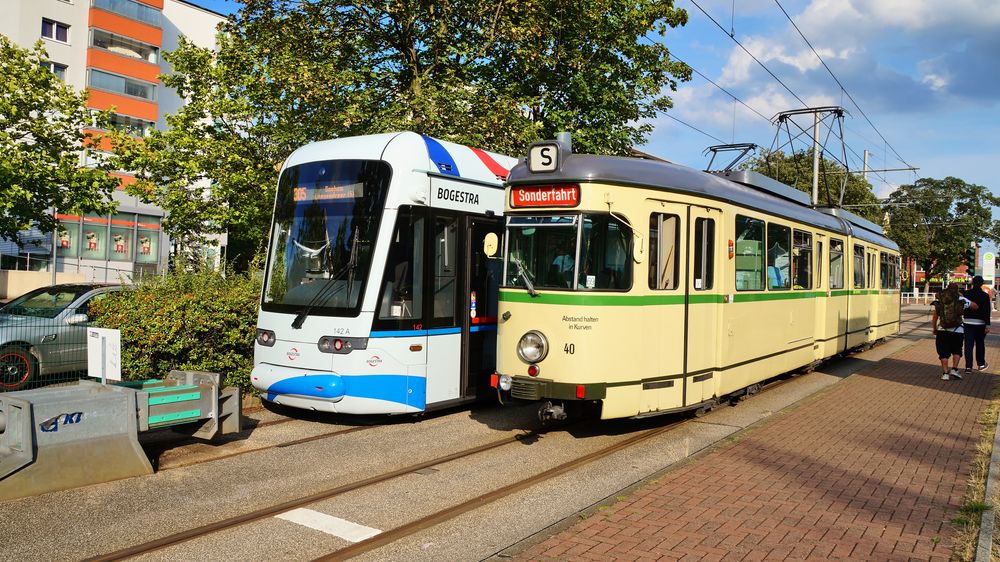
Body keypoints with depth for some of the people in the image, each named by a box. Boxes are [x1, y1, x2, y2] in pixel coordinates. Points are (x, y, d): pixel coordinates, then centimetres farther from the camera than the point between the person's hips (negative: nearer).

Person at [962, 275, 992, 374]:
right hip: (980, 323, -1)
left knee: (968, 344, 0)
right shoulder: (985, 296, -7)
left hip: (968, 322, 1)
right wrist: (987, 325, -9)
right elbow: (987, 312, -10)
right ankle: (981, 364, 27)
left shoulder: (966, 294, -1)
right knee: (980, 344, 15)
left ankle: (968, 366, -6)